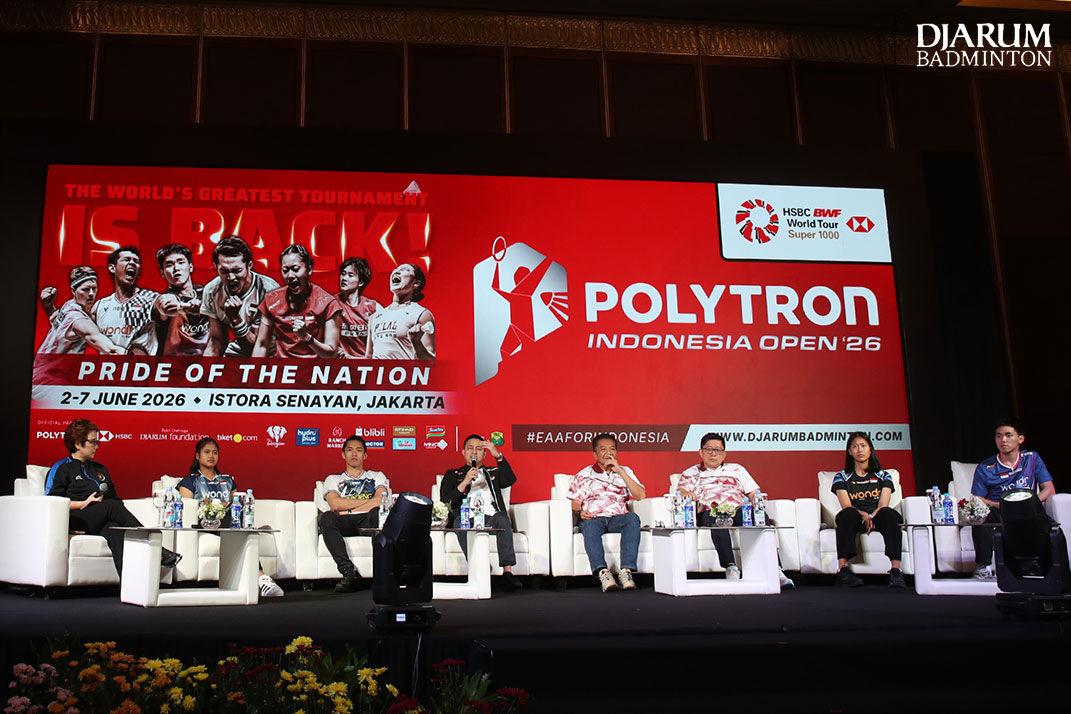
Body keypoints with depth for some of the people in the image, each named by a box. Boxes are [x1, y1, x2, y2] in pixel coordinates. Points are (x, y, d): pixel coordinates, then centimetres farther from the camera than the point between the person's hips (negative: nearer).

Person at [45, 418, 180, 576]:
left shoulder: (100, 469, 29)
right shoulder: (61, 469, 11)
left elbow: (115, 498, 28)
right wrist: (84, 503, -10)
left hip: (100, 524, 4)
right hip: (75, 521, -4)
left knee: (113, 529, -35)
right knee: (112, 506, -32)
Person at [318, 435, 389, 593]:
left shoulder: (377, 476, 26)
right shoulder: (333, 479, 26)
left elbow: (381, 500, 3)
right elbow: (335, 504, 3)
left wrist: (348, 510, -3)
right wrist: (368, 501, 1)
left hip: (368, 522, -1)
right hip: (344, 525, 1)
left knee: (377, 512, -37)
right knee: (326, 518, -33)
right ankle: (348, 571, -41)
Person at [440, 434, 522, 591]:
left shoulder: (493, 473, 30)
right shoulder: (452, 475, 25)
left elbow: (510, 480, 6)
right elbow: (445, 502, 9)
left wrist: (498, 456, -3)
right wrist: (464, 483, -4)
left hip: (490, 519, 1)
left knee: (502, 518, -33)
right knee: (460, 521, -36)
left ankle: (507, 572, -41)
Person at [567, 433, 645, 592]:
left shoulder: (625, 472, 19)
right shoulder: (584, 475, 17)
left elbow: (641, 496, 3)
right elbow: (575, 503, 11)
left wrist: (620, 471, -2)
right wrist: (580, 512, -14)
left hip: (618, 518, 1)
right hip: (594, 517, -1)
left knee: (633, 518, -33)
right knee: (589, 525, -37)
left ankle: (626, 570, -40)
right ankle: (602, 572, -49)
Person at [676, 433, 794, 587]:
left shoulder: (737, 469, 30)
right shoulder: (691, 473, 25)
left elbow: (754, 494, 21)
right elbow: (681, 491, 7)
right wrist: (685, 494, -19)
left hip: (739, 511, 2)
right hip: (710, 512, -2)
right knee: (716, 519, -40)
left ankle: (775, 569, -39)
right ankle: (731, 568, -49)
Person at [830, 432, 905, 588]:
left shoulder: (883, 476, 20)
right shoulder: (842, 477, 16)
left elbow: (883, 505, 4)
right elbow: (846, 506, -1)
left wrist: (872, 516, -19)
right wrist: (863, 515, -22)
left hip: (876, 518, 1)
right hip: (855, 519, -1)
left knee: (887, 513, -34)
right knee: (848, 513, -37)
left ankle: (896, 569, -45)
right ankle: (843, 568, -48)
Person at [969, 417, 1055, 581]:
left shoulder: (1032, 459, 10)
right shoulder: (985, 468, 4)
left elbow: (1049, 489, 3)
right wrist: (999, 505, -20)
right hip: (998, 515, -1)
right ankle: (984, 565, -31)